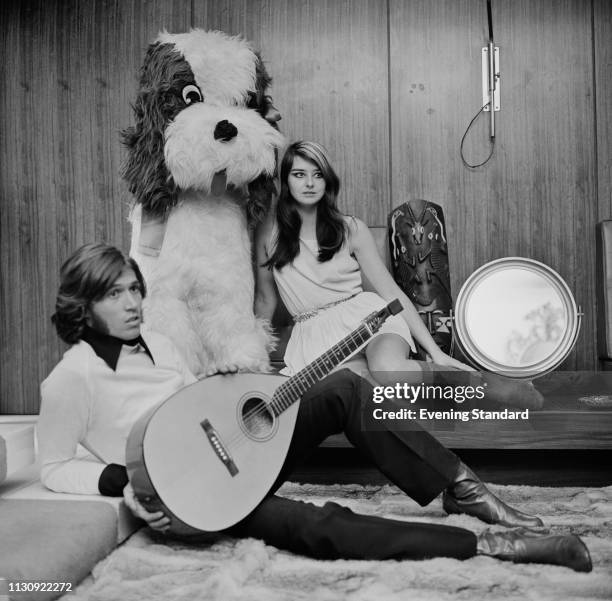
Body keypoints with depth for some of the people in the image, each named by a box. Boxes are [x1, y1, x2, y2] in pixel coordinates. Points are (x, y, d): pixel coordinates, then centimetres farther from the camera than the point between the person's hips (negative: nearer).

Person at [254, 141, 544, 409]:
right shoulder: (269, 232, 3)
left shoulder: (351, 229, 1)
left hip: (366, 314, -1)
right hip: (312, 331, 2)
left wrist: (436, 352, -4)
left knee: (388, 369, -38)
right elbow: (265, 299, 15)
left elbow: (391, 291, 1)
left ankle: (483, 382, -16)